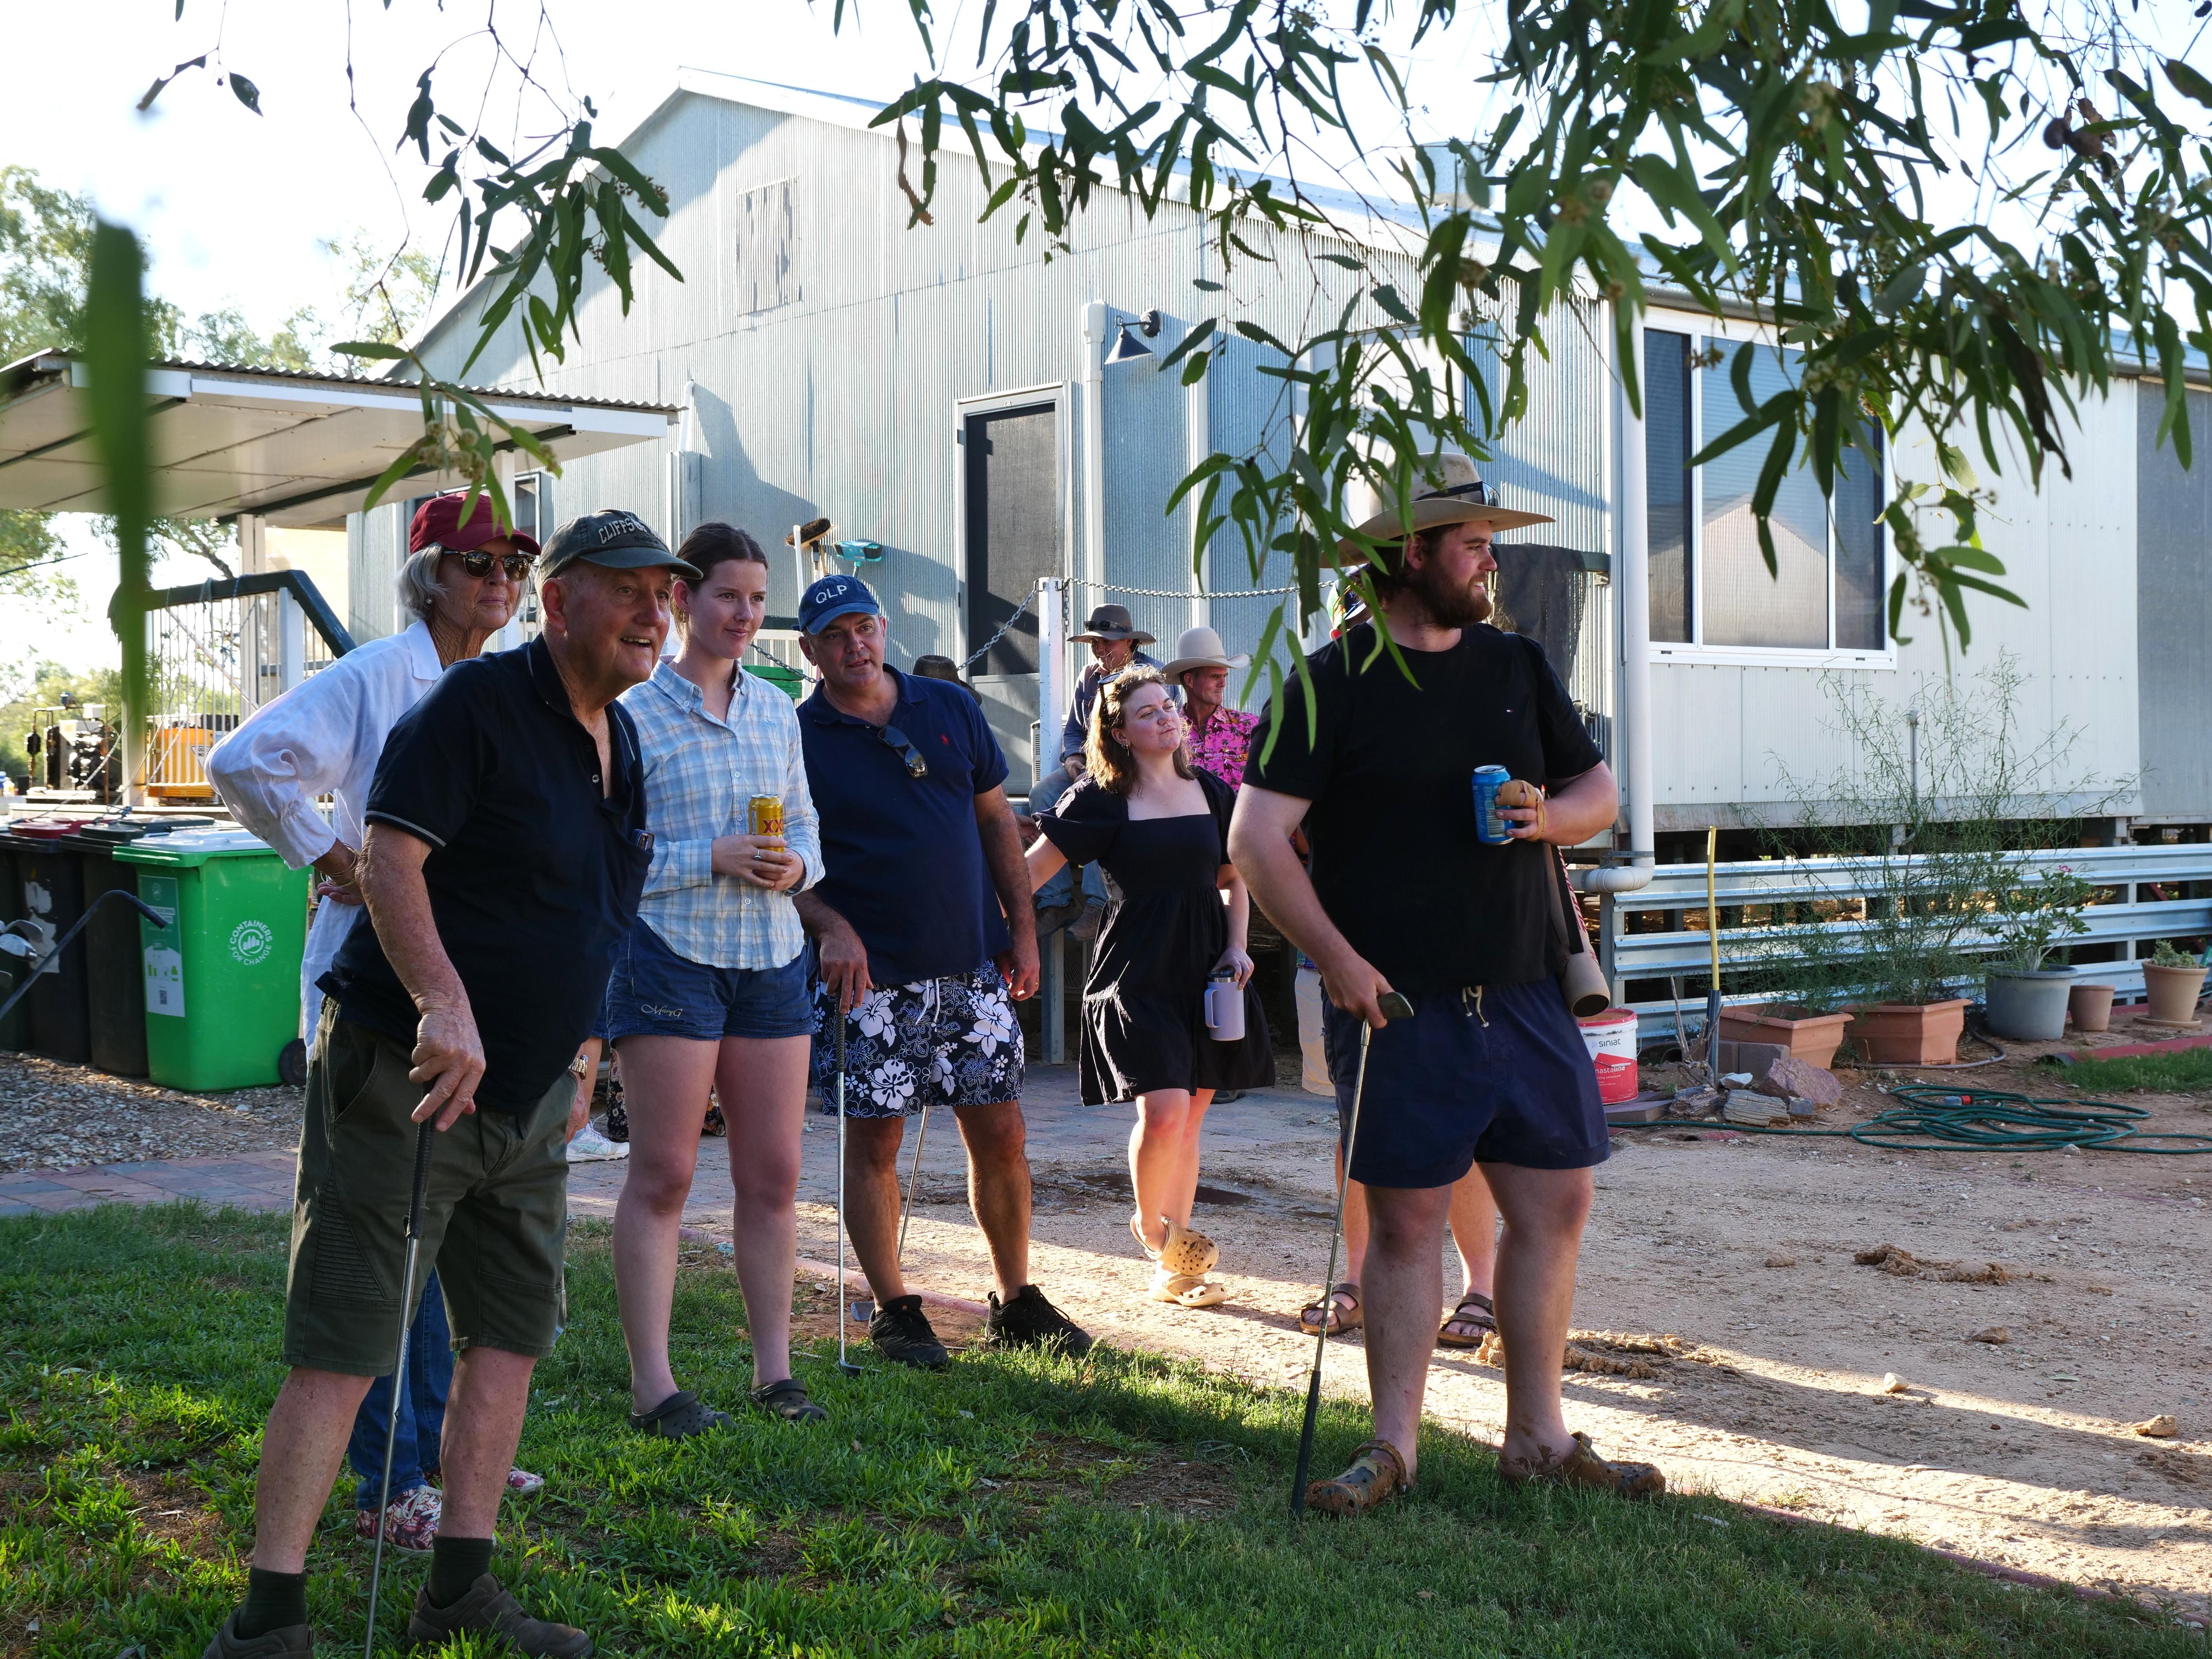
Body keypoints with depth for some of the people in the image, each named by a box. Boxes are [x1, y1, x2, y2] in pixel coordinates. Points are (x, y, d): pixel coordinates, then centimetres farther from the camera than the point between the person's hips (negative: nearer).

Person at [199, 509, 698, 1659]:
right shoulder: (477, 704, -12)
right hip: (406, 1075, -8)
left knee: (510, 1333, 10)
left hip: (527, 1095, 9)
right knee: (339, 1350, -6)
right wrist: (445, 1005, -31)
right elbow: (388, 860, -21)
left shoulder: (622, 744, 13)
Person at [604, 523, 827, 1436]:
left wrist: (795, 864, -5)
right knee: (663, 1174, -2)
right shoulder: (634, 717, -5)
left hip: (771, 956, 6)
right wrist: (712, 859, -18)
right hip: (671, 955, -5)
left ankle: (775, 1368, 17)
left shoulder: (777, 709, 13)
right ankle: (652, 1386, 4)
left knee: (774, 1173, 7)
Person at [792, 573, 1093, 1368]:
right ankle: (893, 1309, 16)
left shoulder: (951, 708, 9)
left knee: (999, 1132, 6)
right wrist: (832, 928, -18)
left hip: (974, 965, 3)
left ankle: (1016, 1302, 20)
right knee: (873, 1138, 1)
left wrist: (1022, 928, 8)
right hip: (870, 974, -3)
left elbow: (995, 818, 13)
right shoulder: (798, 737, -1)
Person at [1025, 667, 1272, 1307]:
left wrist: (1237, 947, 5)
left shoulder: (1211, 793, 11)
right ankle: (1150, 1223, 11)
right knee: (1163, 1111, -18)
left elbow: (1235, 881, 20)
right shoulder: (1102, 800, -3)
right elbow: (1029, 870, -2)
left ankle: (1174, 1267, 17)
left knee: (1189, 1117, 7)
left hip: (1205, 975, 5)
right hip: (1136, 976, -4)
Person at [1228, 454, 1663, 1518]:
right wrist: (1336, 958, -18)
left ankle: (1538, 1439, 21)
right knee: (1406, 1221, 2)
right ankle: (1394, 1447, 15)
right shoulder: (1331, 684, -5)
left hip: (1525, 994, 5)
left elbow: (1600, 793, 18)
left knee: (1556, 1206, 7)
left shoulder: (1517, 666, 12)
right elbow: (1256, 839, -11)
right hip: (1400, 1005, -5)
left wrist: (1550, 815, -5)